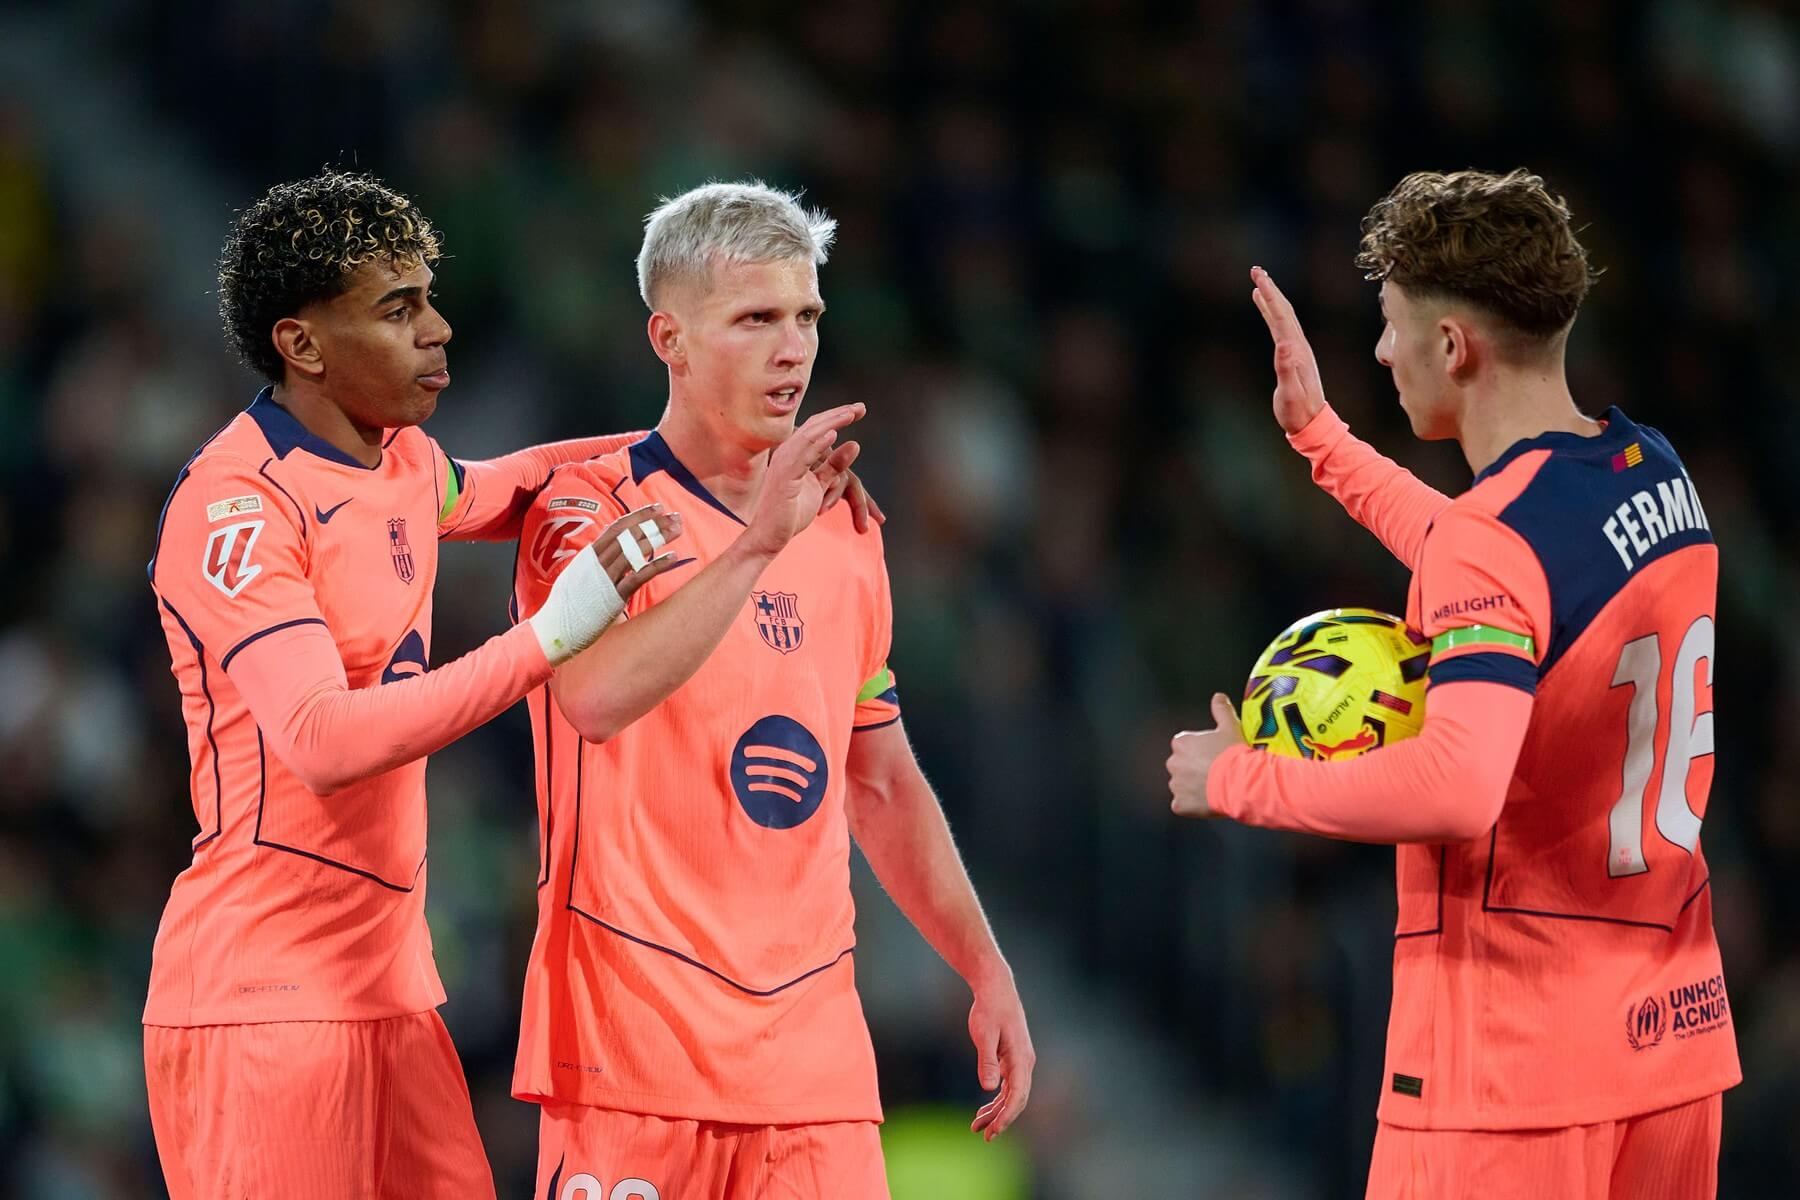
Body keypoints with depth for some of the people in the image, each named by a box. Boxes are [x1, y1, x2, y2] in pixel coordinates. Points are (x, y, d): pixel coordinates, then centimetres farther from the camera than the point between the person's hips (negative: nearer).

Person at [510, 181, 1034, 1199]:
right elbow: (598, 698, -25)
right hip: (636, 1043, -5)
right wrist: (758, 544, -29)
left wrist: (987, 972, 18)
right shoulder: (595, 508, -4)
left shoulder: (843, 535, 16)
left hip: (815, 1054, 5)